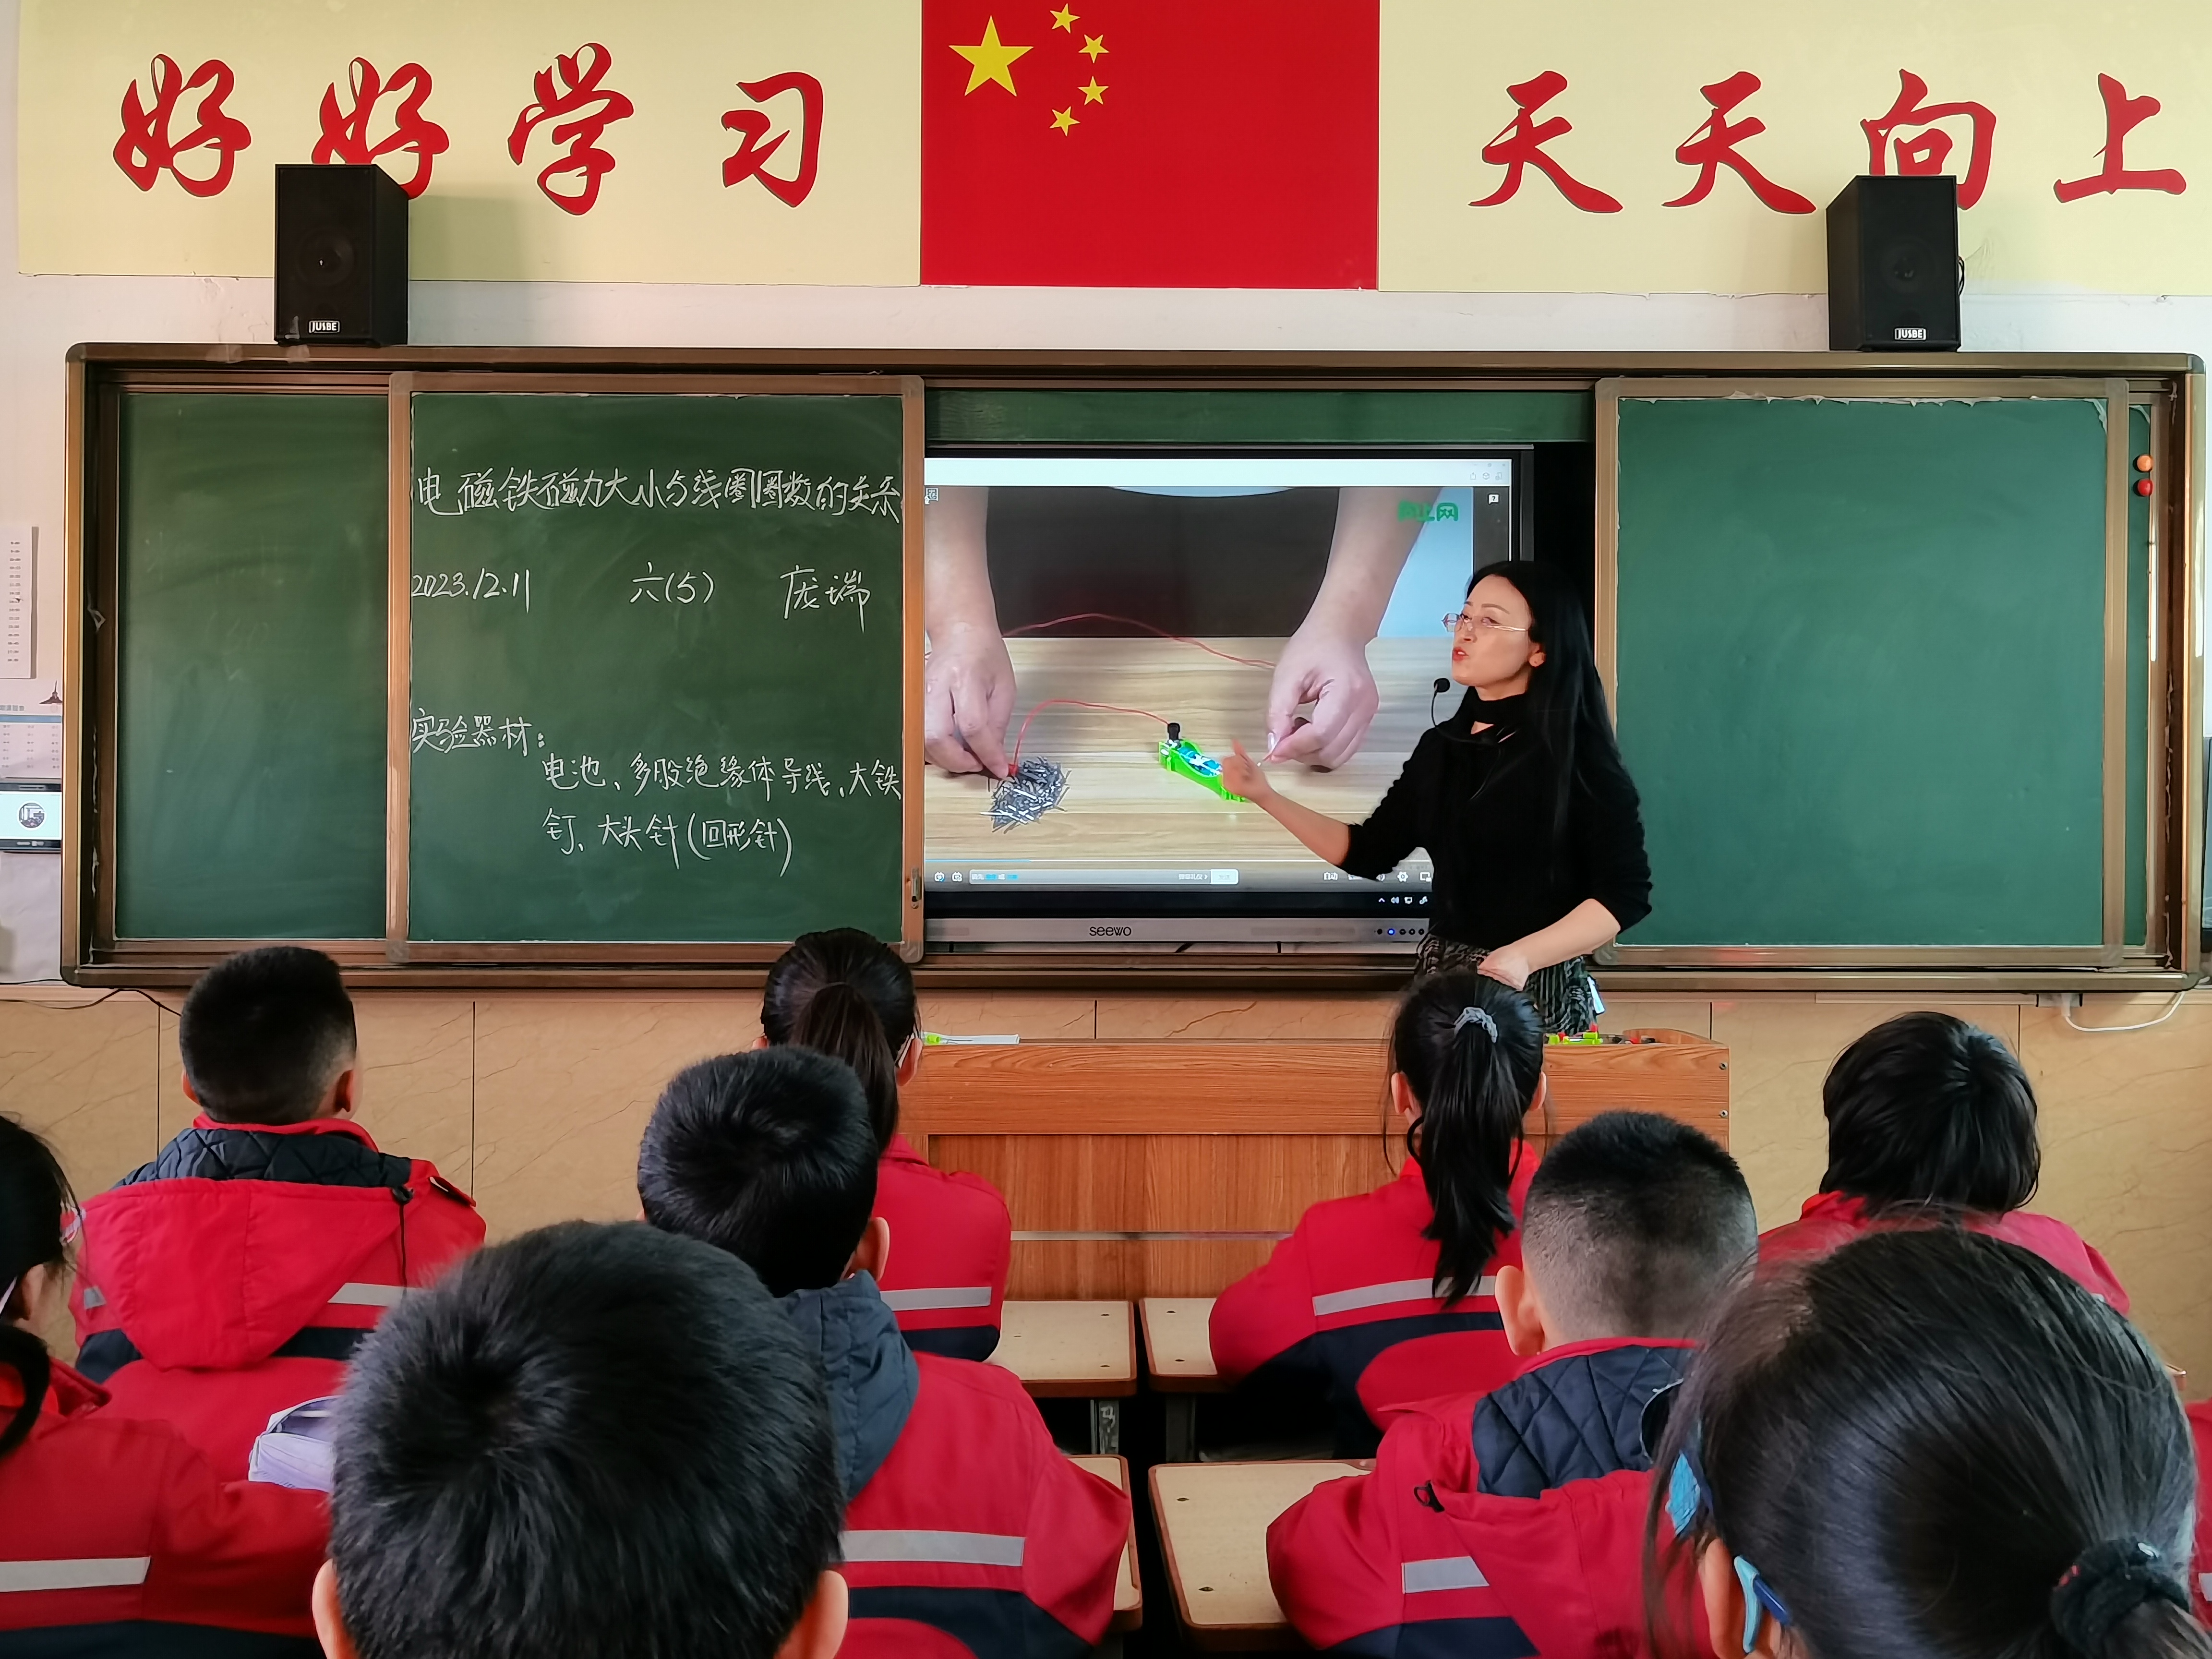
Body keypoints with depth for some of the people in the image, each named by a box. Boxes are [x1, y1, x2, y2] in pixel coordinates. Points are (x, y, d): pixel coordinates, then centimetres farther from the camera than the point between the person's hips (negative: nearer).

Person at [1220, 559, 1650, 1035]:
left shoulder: (1579, 756, -12)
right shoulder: (1441, 746, 6)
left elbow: (1625, 892, -14)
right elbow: (1369, 852, 9)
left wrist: (1523, 957, -25)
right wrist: (1267, 797, 0)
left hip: (1536, 991, -6)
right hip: (1442, 979, 6)